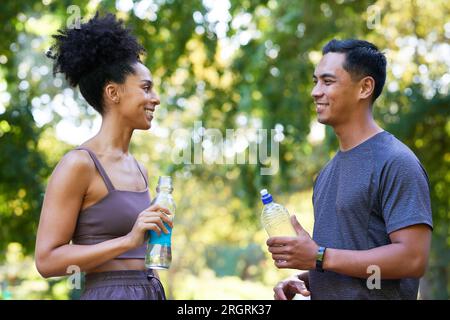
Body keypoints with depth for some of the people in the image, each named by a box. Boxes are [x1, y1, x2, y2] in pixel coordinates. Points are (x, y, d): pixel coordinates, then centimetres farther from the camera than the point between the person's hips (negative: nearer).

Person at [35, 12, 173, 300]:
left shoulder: (138, 170, 12)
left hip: (151, 291, 7)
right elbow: (47, 260, -14)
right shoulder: (78, 164, -10)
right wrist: (129, 240, -19)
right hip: (108, 292, -7)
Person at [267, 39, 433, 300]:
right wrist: (302, 278, 1)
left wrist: (319, 258, -21)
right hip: (322, 295, 8)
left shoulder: (397, 163, -16)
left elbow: (413, 259, -23)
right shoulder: (329, 170, 12)